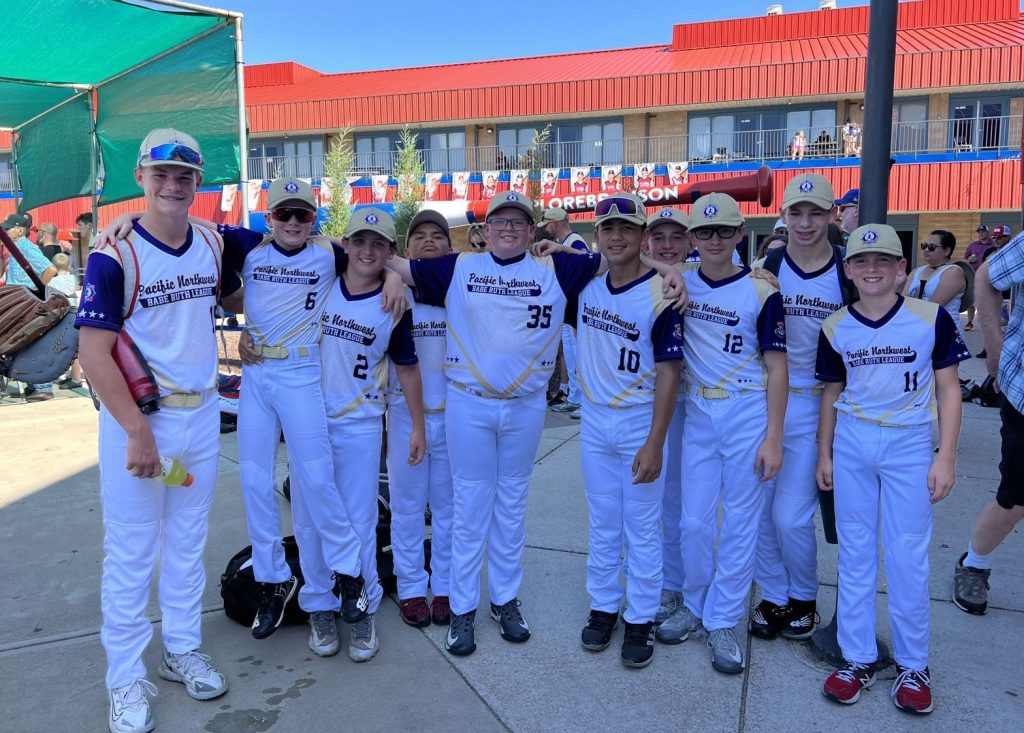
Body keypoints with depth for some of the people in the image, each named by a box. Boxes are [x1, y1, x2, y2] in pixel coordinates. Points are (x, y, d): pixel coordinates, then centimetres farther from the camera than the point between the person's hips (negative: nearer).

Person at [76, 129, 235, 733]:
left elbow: (230, 293, 25)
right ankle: (127, 678, 21)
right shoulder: (114, 256, -12)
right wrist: (137, 432, -18)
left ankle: (183, 650, 33)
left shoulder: (215, 243, 3)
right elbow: (95, 353, -15)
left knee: (188, 542, 16)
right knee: (131, 552, 4)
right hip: (137, 417, -5)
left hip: (203, 414, 5)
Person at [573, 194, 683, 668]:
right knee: (602, 523, 15)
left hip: (641, 423, -4)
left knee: (641, 526, 6)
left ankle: (641, 619, 20)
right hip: (595, 421, 4)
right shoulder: (586, 282, 0)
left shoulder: (659, 294, -14)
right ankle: (603, 606, 30)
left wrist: (655, 443, -18)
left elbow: (668, 372, -14)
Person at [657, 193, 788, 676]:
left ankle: (723, 621, 20)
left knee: (740, 522, 6)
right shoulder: (680, 282, 1)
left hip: (750, 413, -2)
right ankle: (694, 605, 30)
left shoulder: (761, 292, -7)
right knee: (694, 520, 9)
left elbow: (776, 368, -6)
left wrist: (773, 438, -10)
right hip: (698, 412, 3)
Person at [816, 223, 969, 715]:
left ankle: (913, 665, 22)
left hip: (910, 444, -2)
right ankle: (858, 660, 21)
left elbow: (948, 389, -2)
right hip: (851, 444, 2)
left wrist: (946, 456, -7)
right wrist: (824, 454, 8)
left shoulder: (931, 318, -7)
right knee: (854, 553, 9)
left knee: (907, 558, 4)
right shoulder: (835, 328, 0)